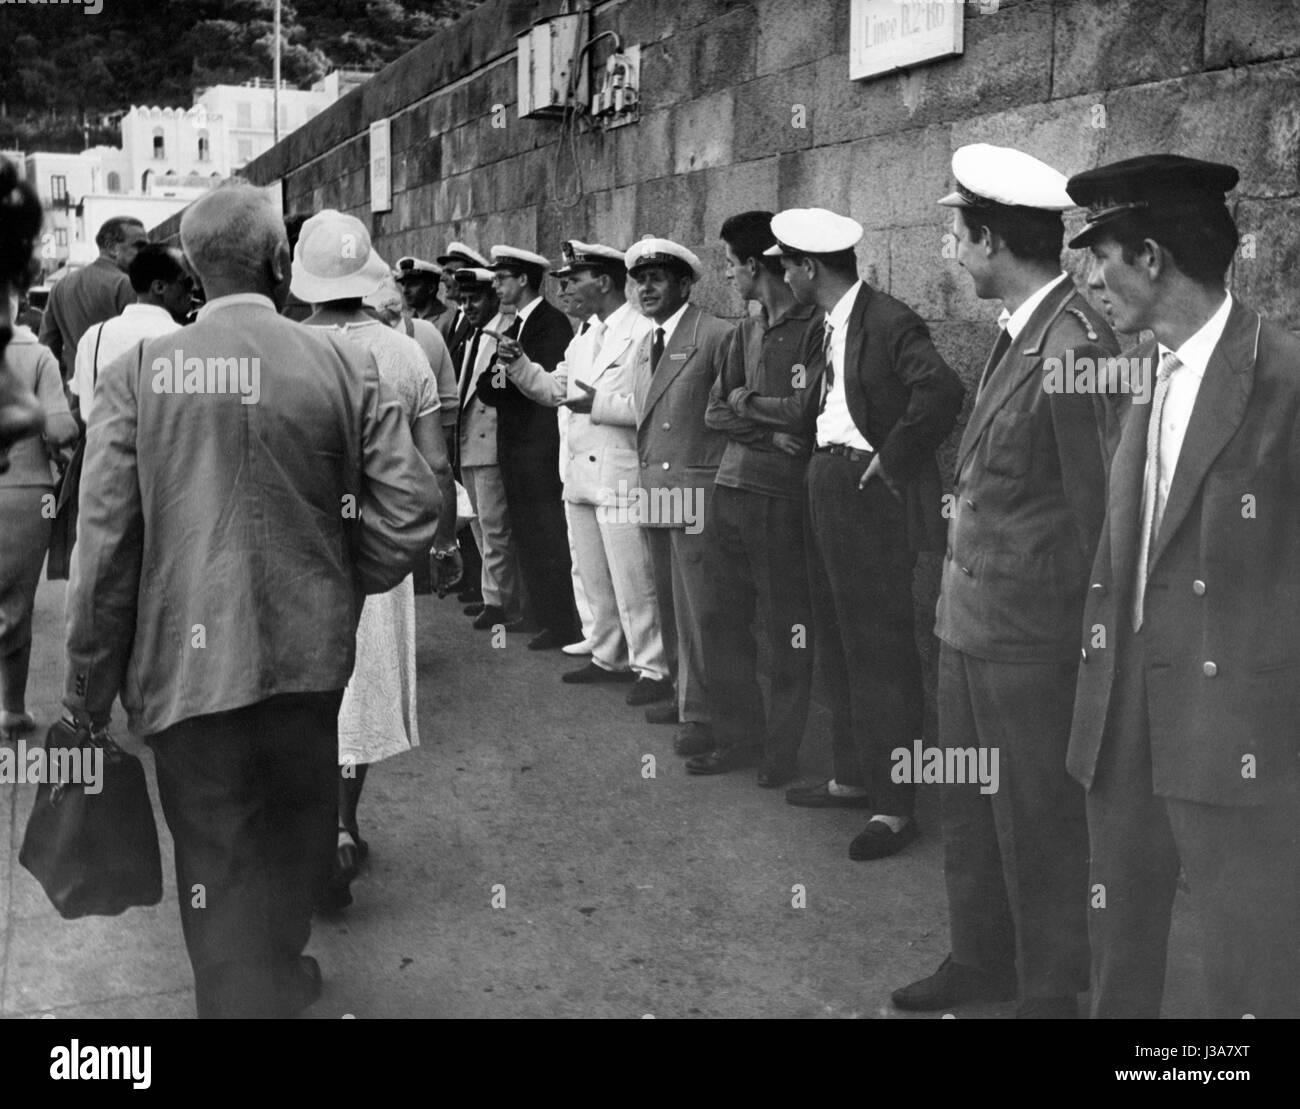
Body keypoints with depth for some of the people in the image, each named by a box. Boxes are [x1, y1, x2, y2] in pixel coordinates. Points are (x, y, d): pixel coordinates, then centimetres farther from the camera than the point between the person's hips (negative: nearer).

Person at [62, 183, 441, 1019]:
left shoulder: (138, 371, -7)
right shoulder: (341, 364, -7)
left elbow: (106, 541, -9)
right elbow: (412, 510, -10)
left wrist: (91, 685, 0)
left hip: (185, 660, -1)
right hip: (306, 648, 1)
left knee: (216, 851, 12)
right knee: (296, 830, 24)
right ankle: (279, 979, 45)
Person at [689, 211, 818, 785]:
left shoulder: (817, 328, -8)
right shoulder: (746, 330, 14)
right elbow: (716, 411, 11)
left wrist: (752, 407, -12)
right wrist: (771, 431, -7)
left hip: (784, 496, -7)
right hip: (731, 489, 7)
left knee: (788, 630, 2)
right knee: (723, 619, 11)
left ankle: (783, 750, 15)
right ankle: (736, 735, 24)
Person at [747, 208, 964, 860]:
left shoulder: (888, 323, -15)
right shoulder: (824, 332, 14)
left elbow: (941, 390, -28)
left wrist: (893, 459, -21)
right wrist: (754, 409, 17)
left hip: (870, 494, -10)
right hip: (825, 489, 10)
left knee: (880, 648, -4)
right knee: (838, 644, 17)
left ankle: (893, 806, 4)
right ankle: (852, 777, 30)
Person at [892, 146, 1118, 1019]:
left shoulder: (1077, 346, -19)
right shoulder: (1019, 334, 8)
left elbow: (1099, 505, -16)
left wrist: (1094, 637, -9)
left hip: (1030, 632, -9)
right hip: (970, 618, 9)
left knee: (1040, 822, 7)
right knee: (969, 807, 21)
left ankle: (1051, 989, 26)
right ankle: (982, 962, 39)